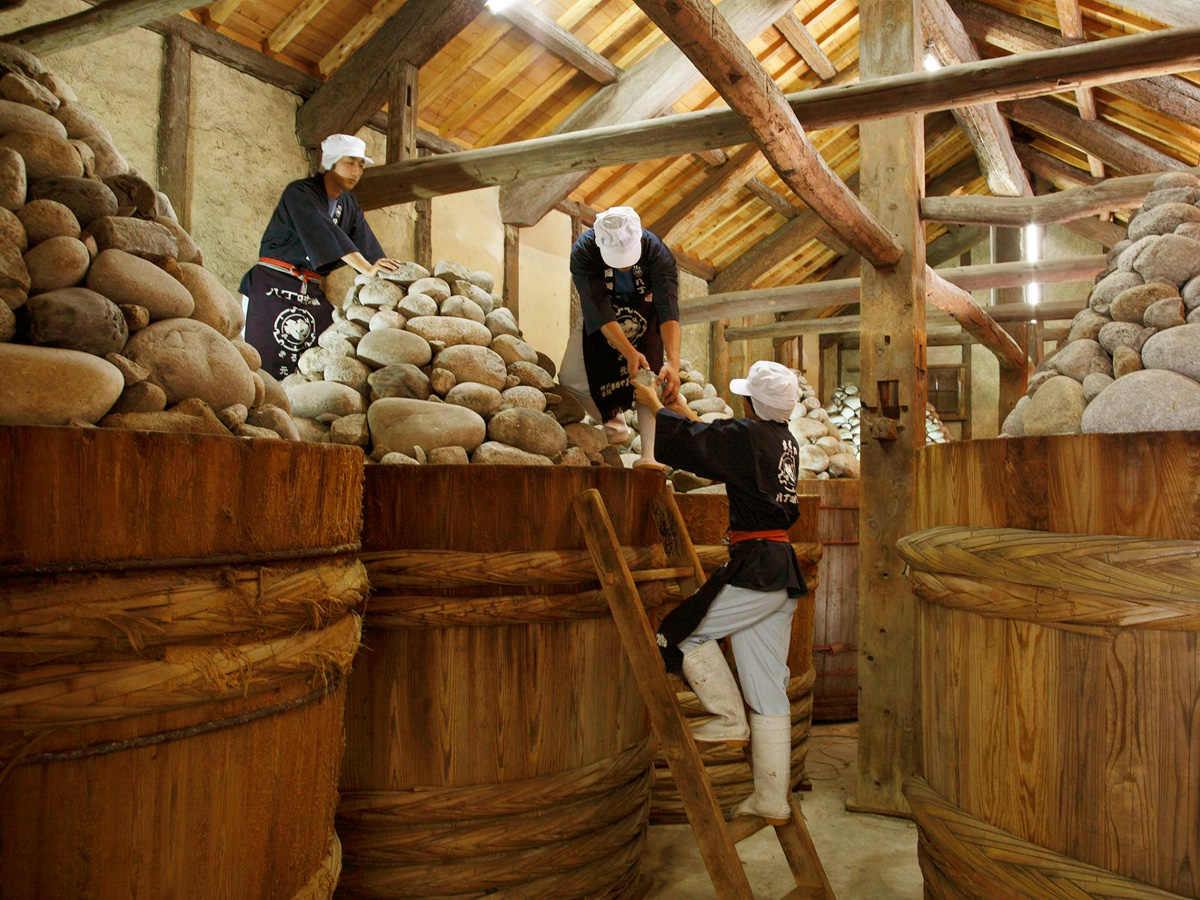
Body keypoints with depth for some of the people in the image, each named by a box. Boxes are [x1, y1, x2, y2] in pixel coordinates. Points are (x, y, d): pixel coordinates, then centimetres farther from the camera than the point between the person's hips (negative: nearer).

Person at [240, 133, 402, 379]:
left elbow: (367, 246, 3)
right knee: (264, 364, -10)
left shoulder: (350, 205, 13)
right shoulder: (299, 192, -9)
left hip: (313, 292, 6)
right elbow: (324, 233, -25)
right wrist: (367, 269, -36)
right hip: (274, 286, -6)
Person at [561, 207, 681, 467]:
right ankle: (615, 425, 17)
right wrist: (630, 353, -49)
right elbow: (599, 312, -37)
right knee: (570, 377, -5)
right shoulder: (582, 253, -32)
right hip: (602, 323, 2)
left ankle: (649, 455, -20)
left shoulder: (657, 253, -33)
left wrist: (673, 363, -55)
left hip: (647, 318, -1)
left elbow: (669, 311, -42)